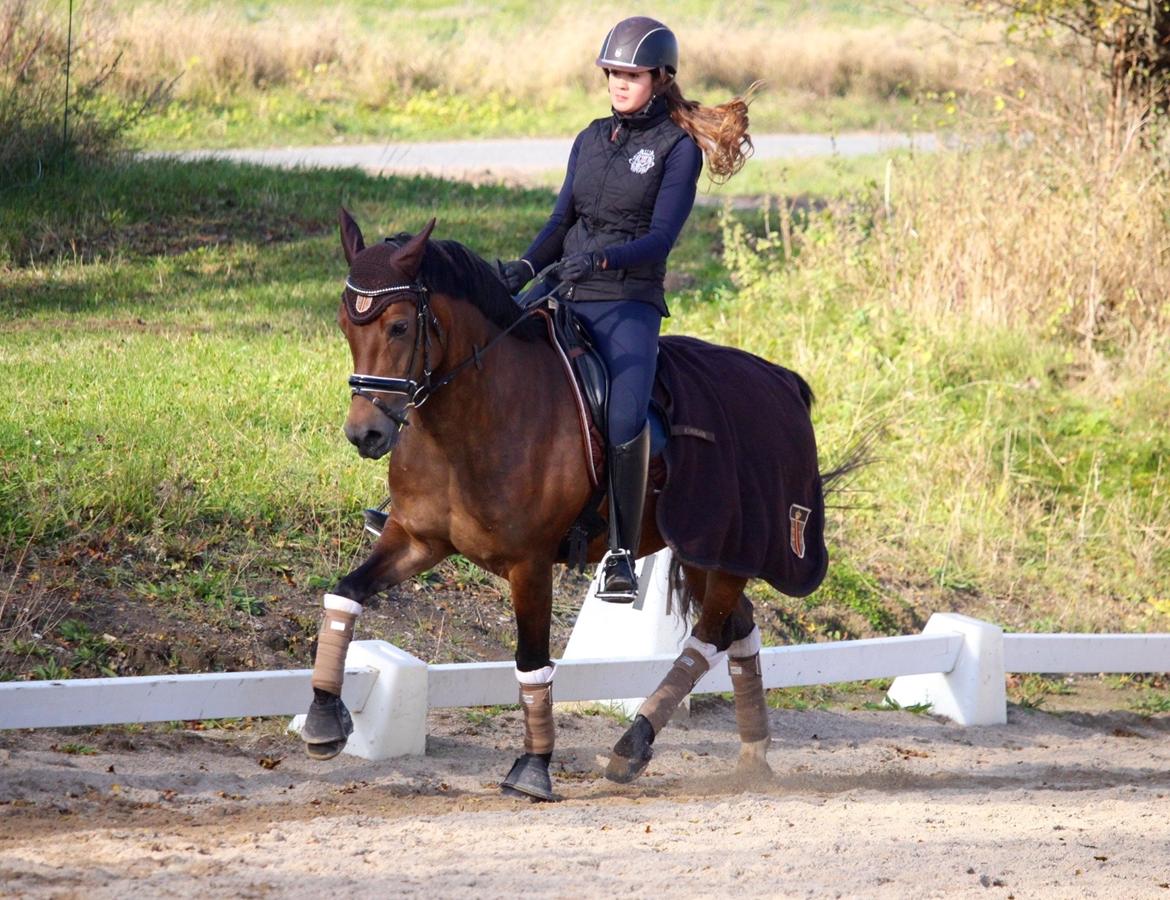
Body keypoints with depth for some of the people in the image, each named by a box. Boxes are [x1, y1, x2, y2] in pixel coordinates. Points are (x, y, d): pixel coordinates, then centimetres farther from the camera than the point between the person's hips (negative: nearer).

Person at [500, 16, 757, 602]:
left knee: (626, 420, -26)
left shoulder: (679, 147, -1)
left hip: (630, 301, -6)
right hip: (564, 292, 6)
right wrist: (527, 267, -7)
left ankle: (623, 554, -17)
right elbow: (563, 218, 12)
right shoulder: (591, 140, 15)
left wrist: (602, 260, -26)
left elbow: (661, 235, -10)